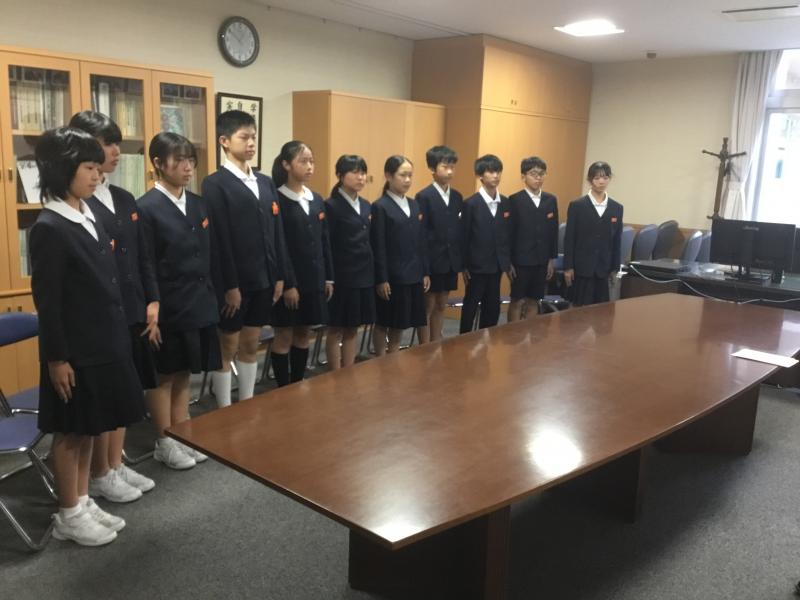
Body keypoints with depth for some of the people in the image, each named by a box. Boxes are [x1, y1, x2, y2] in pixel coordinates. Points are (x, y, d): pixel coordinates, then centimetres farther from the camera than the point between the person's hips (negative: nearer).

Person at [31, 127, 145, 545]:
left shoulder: (90, 216, 8)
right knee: (70, 432, 7)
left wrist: (118, 337, 15)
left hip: (104, 344, 8)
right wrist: (56, 358, -16)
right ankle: (68, 515, 23)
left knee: (89, 429, 17)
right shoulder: (49, 228, -17)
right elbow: (46, 300, -16)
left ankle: (83, 502, 32)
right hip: (74, 351, -8)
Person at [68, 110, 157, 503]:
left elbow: (143, 256, 14)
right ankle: (100, 475, 22)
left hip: (132, 311, 8)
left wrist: (151, 302, 8)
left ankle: (117, 466, 31)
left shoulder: (125, 199, 12)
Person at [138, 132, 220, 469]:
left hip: (199, 305, 6)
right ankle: (165, 443, 21)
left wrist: (212, 296, 10)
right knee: (164, 376, 8)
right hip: (168, 310, -6)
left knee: (184, 373, 16)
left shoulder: (198, 204, 9)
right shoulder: (147, 208, -11)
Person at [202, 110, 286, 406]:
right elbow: (219, 239, -13)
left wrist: (279, 276, 7)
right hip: (233, 281, -6)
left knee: (250, 345, 14)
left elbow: (276, 232, 12)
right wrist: (229, 285, -16)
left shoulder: (266, 183, 12)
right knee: (227, 347, 6)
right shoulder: (215, 184, -8)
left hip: (263, 279, 6)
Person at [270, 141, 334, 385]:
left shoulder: (317, 200, 10)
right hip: (288, 281, -6)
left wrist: (328, 277, 10)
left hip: (314, 280, 6)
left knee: (304, 334, 13)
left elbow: (324, 243, 12)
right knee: (284, 336, 3)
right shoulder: (277, 200, -10)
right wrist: (288, 284, -17)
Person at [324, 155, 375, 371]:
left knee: (352, 329, 13)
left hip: (364, 276, 7)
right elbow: (326, 246, -13)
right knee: (336, 330, 5)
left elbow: (369, 242, 14)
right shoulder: (331, 206, -10)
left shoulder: (366, 206, 12)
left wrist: (373, 273, 10)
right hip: (342, 277, -7)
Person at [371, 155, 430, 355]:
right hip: (391, 277, -6)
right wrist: (381, 279, -14)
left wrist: (425, 272, 9)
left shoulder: (414, 205, 10)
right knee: (383, 324, 7)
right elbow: (378, 248, -12)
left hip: (413, 275, 6)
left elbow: (420, 242, 12)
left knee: (400, 324, 13)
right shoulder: (380, 207, -9)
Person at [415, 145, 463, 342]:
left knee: (441, 306, 14)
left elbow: (459, 231, 10)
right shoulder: (424, 197, -10)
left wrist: (461, 261, 6)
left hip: (451, 261, 6)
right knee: (428, 307, 4)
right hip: (432, 261, -6)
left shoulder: (457, 197, 9)